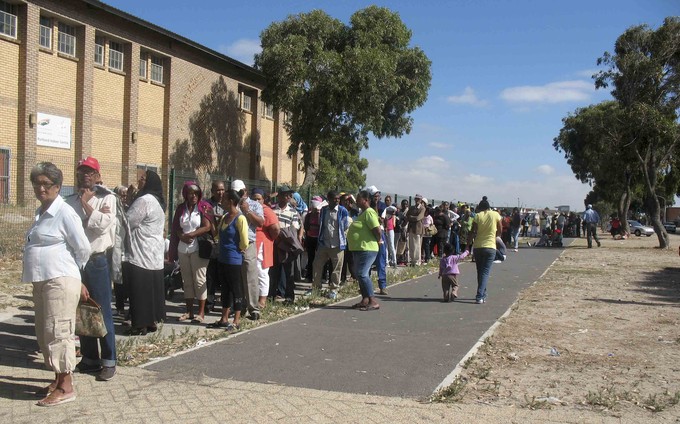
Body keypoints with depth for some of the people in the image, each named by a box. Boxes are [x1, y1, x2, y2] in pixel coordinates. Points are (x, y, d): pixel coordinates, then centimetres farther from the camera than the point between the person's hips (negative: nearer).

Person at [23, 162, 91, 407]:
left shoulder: (64, 214, -12)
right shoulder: (40, 213, 14)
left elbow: (83, 249, -10)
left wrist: (69, 270, 5)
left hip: (60, 282, -9)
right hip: (41, 282, 9)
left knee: (58, 332, -5)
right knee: (44, 333, 14)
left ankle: (66, 387, 4)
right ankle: (58, 379, 27)